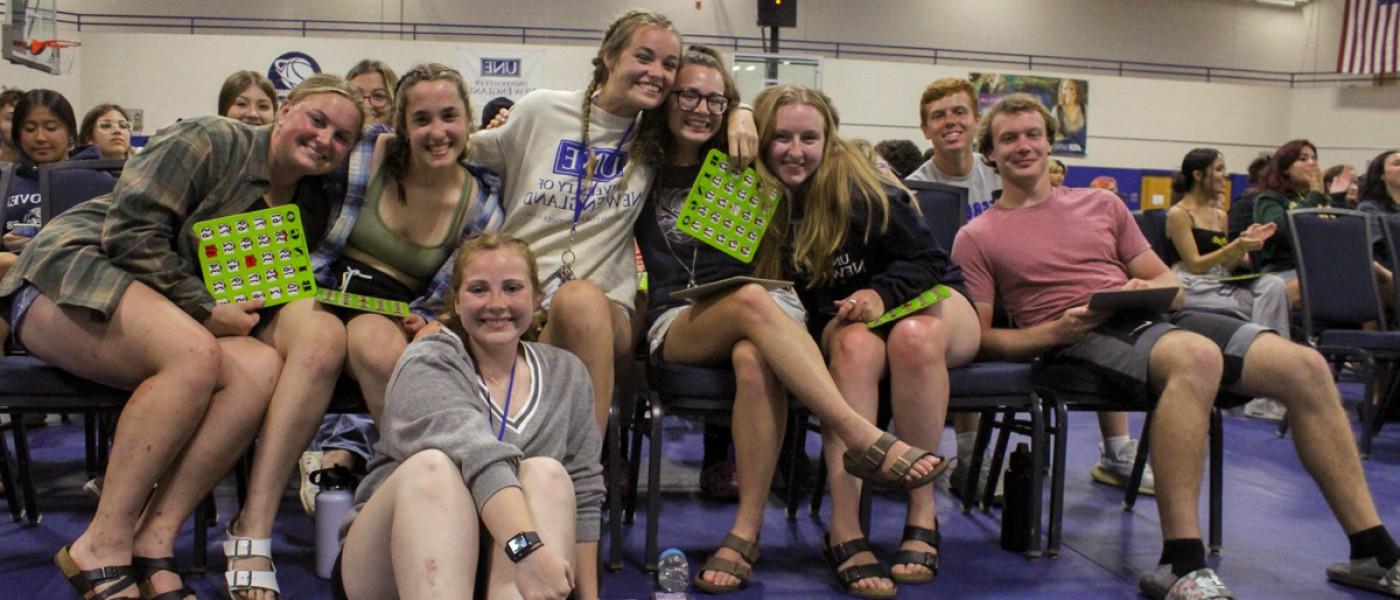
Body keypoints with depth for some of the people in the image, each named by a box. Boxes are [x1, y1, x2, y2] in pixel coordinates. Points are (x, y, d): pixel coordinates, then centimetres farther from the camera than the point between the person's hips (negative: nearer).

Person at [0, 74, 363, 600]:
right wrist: (205, 311, -19)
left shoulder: (308, 203, 11)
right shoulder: (210, 142, -10)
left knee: (260, 368, -25)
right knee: (195, 355, -35)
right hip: (74, 275, -6)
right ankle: (103, 547, -27)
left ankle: (152, 545, -27)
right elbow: (131, 232, -17)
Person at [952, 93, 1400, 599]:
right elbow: (980, 338, 0)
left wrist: (1150, 289, -3)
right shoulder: (977, 238, 8)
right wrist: (1057, 331, -15)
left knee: (1306, 366, -13)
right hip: (1079, 338, -6)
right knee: (1197, 356, -37)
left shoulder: (1100, 204, 22)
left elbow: (1167, 281, 22)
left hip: (1152, 317, 6)